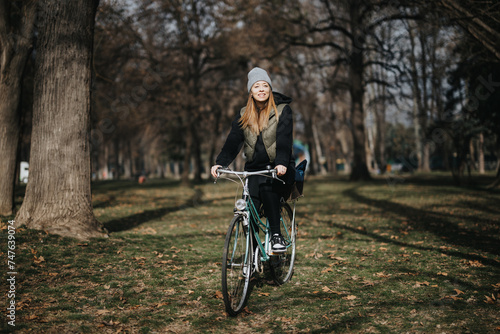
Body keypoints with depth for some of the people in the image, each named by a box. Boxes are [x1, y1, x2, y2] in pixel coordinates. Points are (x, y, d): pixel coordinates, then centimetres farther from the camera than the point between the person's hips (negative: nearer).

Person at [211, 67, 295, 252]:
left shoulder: (283, 110, -1)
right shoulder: (244, 115, 10)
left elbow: (284, 139, -15)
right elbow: (233, 140, -1)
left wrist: (281, 163, -33)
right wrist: (220, 162, -18)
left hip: (279, 169, -3)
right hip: (254, 169, 3)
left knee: (267, 187, -36)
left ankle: (276, 235, -23)